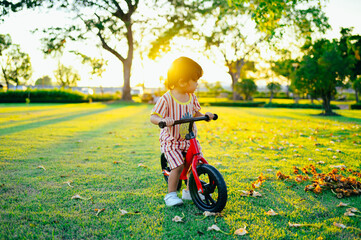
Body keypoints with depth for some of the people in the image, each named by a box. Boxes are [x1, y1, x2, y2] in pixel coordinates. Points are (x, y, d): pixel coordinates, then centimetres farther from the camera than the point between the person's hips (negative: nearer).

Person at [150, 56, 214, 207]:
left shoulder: (192, 97, 3)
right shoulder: (167, 99, -17)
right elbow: (153, 116, -19)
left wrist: (205, 115, -5)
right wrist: (162, 120, -41)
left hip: (189, 139, 6)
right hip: (171, 140, -6)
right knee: (178, 166, -18)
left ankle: (189, 191, 22)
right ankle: (171, 194, 3)